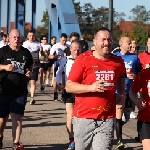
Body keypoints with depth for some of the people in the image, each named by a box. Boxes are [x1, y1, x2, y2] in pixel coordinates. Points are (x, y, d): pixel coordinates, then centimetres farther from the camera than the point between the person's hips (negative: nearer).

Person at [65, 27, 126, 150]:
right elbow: (69, 86, -7)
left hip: (108, 118, 2)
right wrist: (91, 87, -21)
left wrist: (122, 94, 8)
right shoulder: (83, 59, -7)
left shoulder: (118, 61, 5)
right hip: (84, 117, -2)